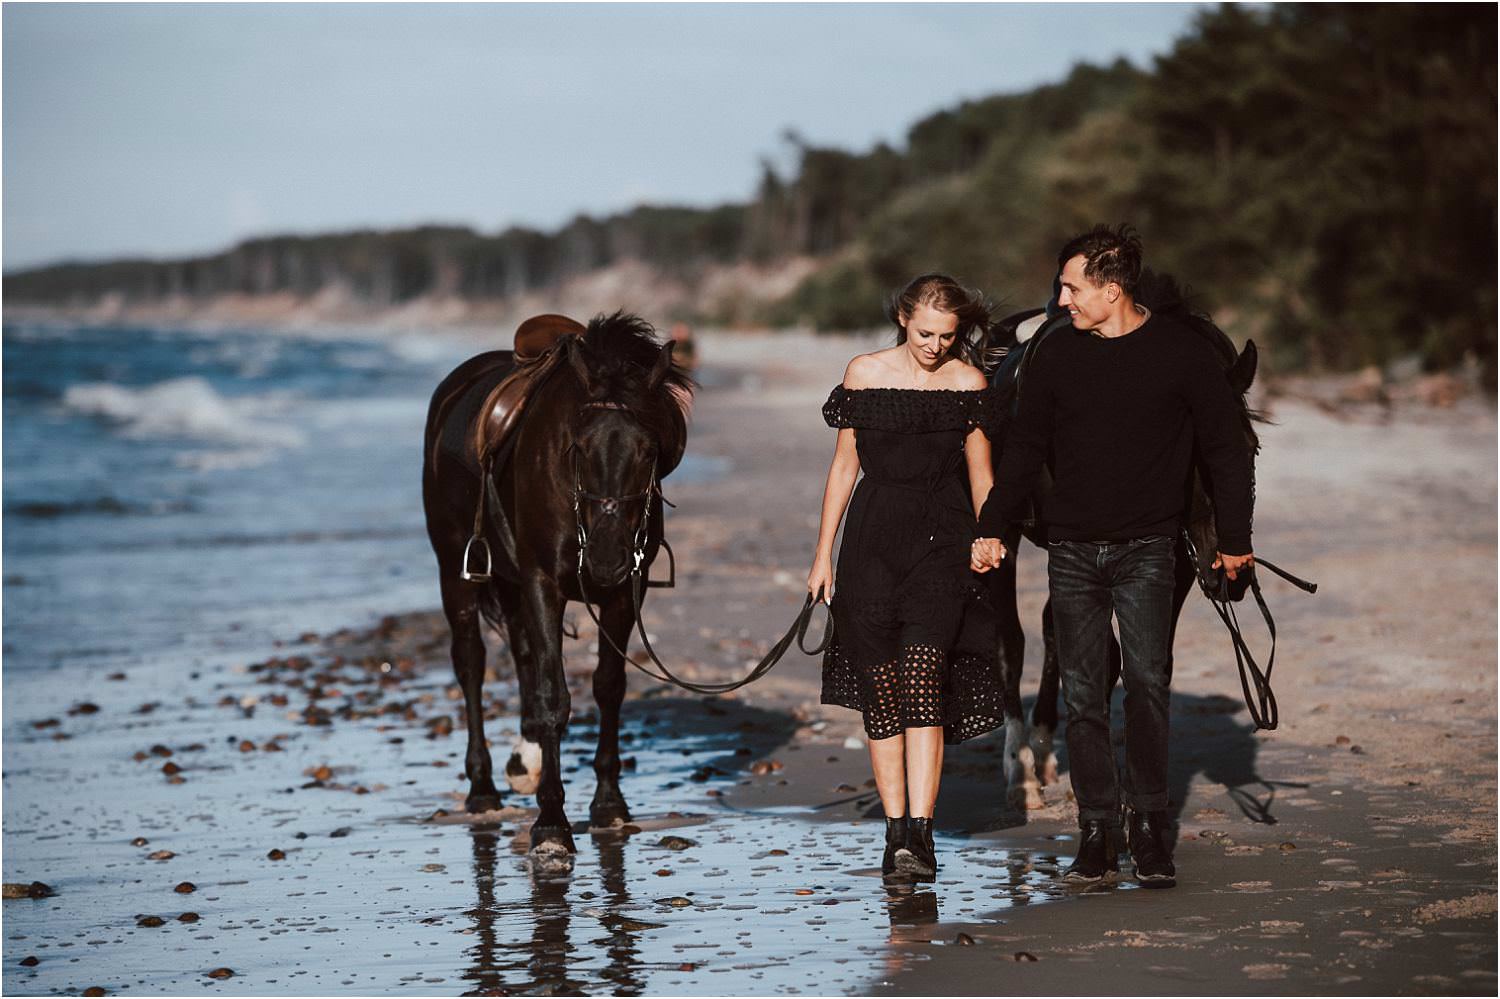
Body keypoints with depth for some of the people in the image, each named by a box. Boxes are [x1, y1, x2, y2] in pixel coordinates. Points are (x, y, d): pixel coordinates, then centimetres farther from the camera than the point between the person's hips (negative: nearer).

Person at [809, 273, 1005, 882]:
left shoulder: (968, 382, 3)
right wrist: (823, 555, 7)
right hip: (873, 540, 1)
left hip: (942, 541, -1)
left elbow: (980, 475, 9)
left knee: (923, 678, -16)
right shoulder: (865, 374, 4)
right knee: (881, 688, 0)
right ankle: (896, 831, 8)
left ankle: (919, 832, -19)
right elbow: (845, 466, 9)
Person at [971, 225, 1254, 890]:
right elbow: (1024, 448, 15)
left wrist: (1235, 538, 6)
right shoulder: (1056, 354, 7)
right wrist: (994, 527, 10)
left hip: (1146, 548, -3)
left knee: (1147, 682, -12)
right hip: (1072, 550, 3)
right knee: (1083, 694, 0)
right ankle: (1096, 831, 4)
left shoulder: (1182, 354, -2)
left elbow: (1225, 448, 6)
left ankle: (1148, 827, -3)